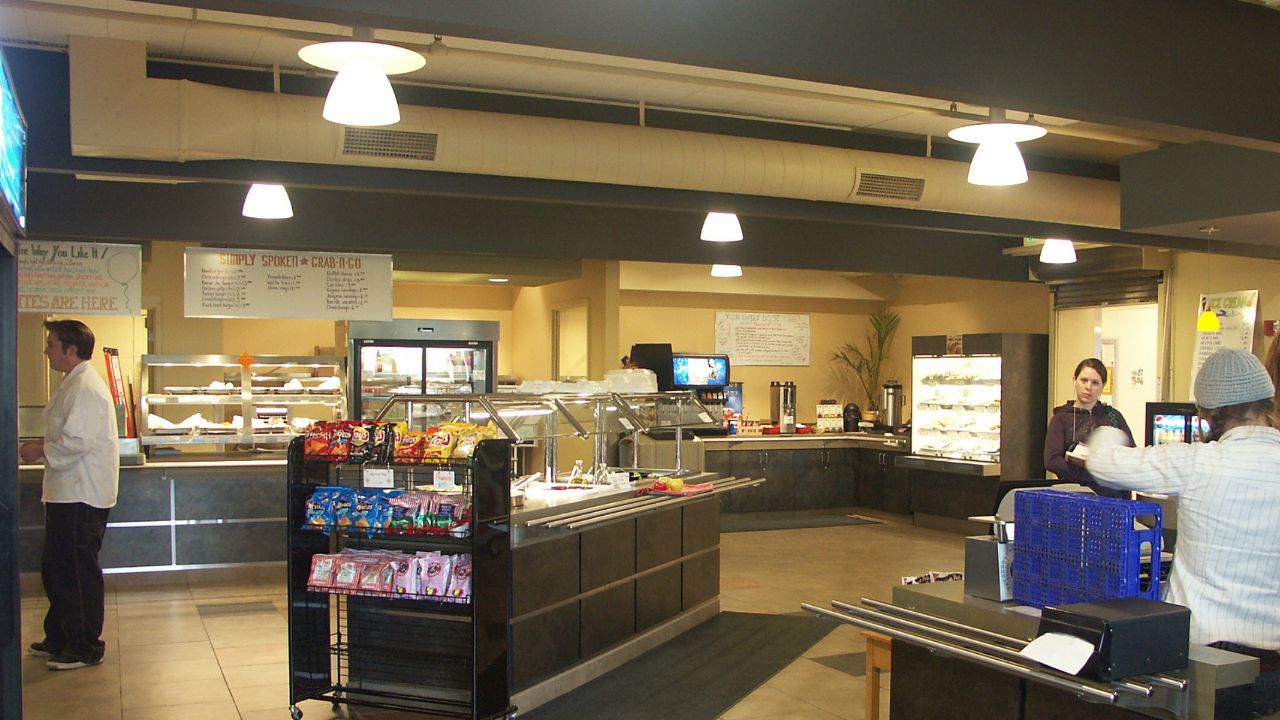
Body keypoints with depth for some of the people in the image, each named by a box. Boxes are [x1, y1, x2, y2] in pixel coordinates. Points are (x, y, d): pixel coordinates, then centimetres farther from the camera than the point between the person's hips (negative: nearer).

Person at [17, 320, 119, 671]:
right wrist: (43, 445, 9)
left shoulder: (84, 388, -18)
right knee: (57, 569, 19)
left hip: (81, 496, -11)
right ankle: (60, 638, 31)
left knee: (79, 572, -2)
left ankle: (86, 648, 8)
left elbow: (78, 441, -26)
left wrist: (42, 452, -12)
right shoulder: (73, 385, 16)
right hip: (68, 493, 11)